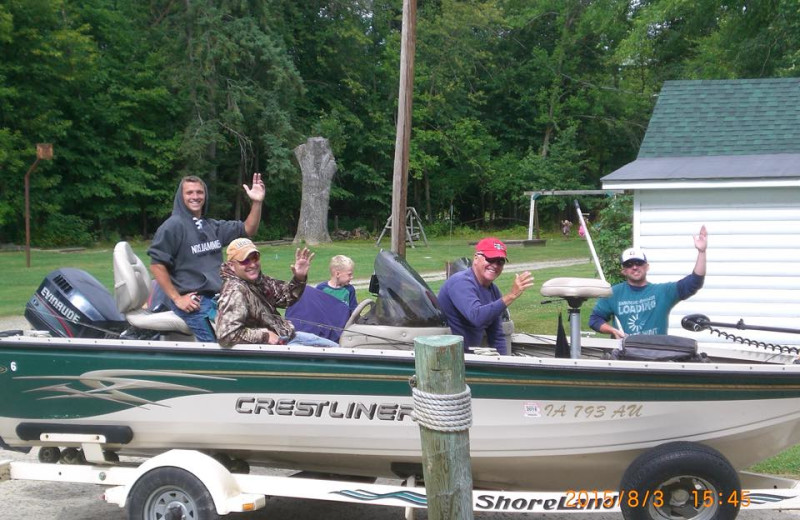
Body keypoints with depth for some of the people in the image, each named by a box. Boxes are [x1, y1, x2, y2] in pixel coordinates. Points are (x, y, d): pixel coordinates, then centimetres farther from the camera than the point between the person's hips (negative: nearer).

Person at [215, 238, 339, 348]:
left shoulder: (258, 279, -1)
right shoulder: (235, 292, -27)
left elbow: (285, 298, 13)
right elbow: (226, 335, -37)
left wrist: (299, 278, -7)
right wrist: (265, 335, -27)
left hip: (285, 335, 9)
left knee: (333, 347, 17)